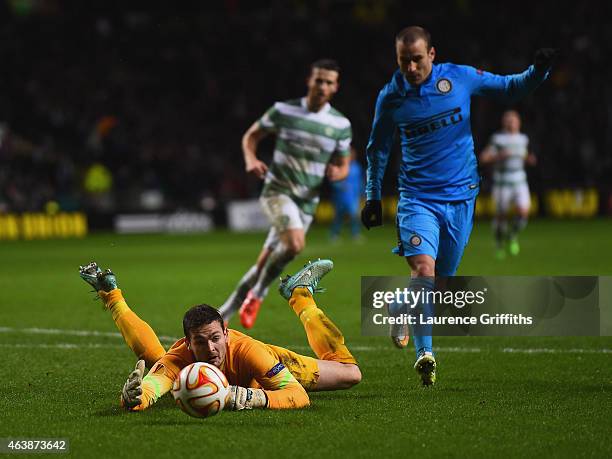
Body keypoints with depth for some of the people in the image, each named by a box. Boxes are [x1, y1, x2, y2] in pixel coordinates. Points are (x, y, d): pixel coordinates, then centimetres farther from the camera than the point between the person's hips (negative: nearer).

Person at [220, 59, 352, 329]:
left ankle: (224, 313, 19)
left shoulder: (341, 125, 3)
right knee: (295, 244, -30)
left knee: (265, 262, 5)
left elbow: (343, 166, 13)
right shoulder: (284, 111, -3)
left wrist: (337, 172, -12)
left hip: (306, 203, 3)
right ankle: (257, 294, -7)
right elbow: (251, 136, 10)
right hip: (277, 192, -3)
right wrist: (251, 160, -11)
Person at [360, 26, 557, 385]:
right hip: (418, 197, -1)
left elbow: (511, 89, 6)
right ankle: (425, 353, -15)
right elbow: (378, 149, 12)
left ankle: (401, 310, 41)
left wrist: (539, 71, -12)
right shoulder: (391, 97, -2)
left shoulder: (460, 78, -4)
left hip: (461, 196, 1)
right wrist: (373, 197, 11)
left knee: (442, 278, 9)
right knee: (423, 269, -22)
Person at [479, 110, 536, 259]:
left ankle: (513, 235, 13)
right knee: (501, 215, 2)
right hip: (502, 184, -3)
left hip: (520, 183, 3)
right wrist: (500, 155, -24)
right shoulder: (497, 138, -8)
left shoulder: (523, 138, 8)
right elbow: (483, 158, -11)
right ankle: (499, 243, 28)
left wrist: (529, 159, 4)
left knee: (523, 212, -16)